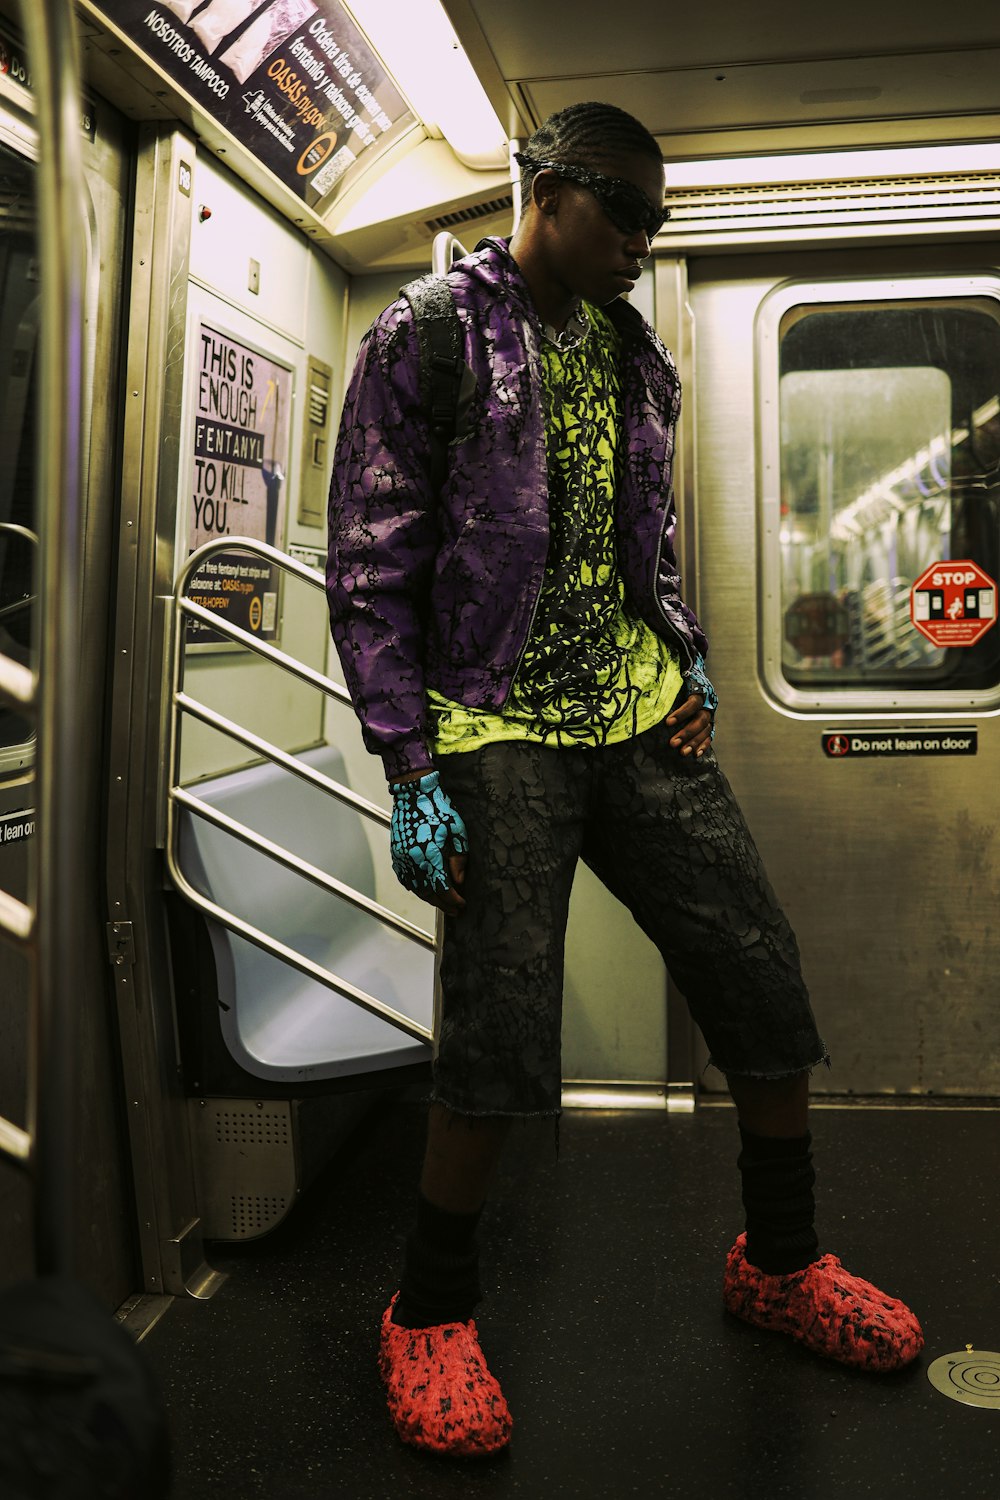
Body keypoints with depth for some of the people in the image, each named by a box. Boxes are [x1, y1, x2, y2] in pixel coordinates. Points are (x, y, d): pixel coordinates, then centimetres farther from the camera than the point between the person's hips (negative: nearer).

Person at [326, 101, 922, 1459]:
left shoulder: (637, 354, 18)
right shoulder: (426, 340, -1)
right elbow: (369, 570, -5)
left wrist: (688, 658, 8)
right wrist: (412, 769, -13)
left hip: (642, 714, 6)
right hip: (499, 727, -6)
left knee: (763, 975, 4)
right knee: (500, 1043, -10)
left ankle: (779, 1260, 28)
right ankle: (430, 1319, 17)